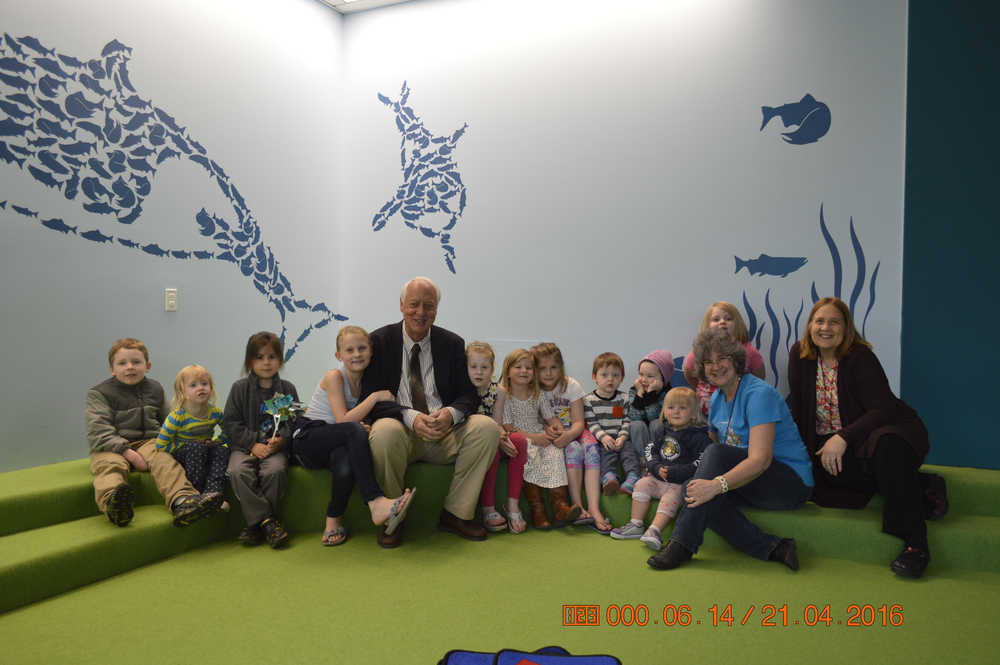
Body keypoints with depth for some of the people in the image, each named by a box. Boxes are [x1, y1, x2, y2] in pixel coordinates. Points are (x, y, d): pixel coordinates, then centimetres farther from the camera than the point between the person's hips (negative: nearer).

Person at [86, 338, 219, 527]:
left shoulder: (154, 389, 18)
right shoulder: (99, 393, 4)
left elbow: (167, 423, 29)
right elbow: (98, 432, -8)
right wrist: (128, 452, -21)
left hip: (148, 441, 3)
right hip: (111, 447, -2)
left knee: (164, 459, -29)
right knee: (110, 465, -35)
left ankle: (182, 500, -56)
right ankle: (113, 503, -68)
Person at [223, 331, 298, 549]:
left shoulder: (286, 388, 9)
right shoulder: (240, 388, 6)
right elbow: (230, 423, 1)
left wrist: (281, 439, -14)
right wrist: (253, 444, -12)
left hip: (276, 445, 0)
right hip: (245, 445, 0)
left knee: (276, 470, -31)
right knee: (238, 472, -30)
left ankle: (255, 523, -16)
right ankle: (268, 522, -23)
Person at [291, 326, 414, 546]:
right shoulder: (334, 377, -10)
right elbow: (344, 421, -19)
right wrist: (375, 396, -20)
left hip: (335, 444, 4)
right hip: (306, 440, -4)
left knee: (346, 463, -34)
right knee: (355, 430, -34)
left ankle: (333, 522, -13)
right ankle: (376, 503, -42)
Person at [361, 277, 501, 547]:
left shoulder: (452, 343, 8)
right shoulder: (379, 341, 1)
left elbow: (468, 394, 5)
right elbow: (370, 398, -7)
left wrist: (451, 413, -21)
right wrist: (410, 417, -25)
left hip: (444, 432, 3)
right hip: (401, 431, -3)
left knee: (487, 427, -23)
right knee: (384, 431, -36)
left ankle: (456, 513, -8)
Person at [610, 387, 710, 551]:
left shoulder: (698, 436, -8)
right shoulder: (663, 431, 12)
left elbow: (700, 463, -18)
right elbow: (650, 451, 10)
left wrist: (674, 473, -23)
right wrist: (657, 468, -11)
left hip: (682, 483, -6)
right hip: (658, 478, 6)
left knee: (671, 496, -30)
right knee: (642, 484, -11)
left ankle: (654, 531, -38)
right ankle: (636, 525, -6)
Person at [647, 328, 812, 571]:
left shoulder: (759, 393, -17)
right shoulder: (717, 399, 9)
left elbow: (760, 459, -28)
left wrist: (717, 484, -41)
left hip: (791, 482, -7)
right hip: (743, 480, 7)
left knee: (717, 453, -30)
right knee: (691, 488, -21)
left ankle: (682, 544, -29)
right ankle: (772, 548, -21)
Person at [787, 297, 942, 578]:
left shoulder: (860, 357, -14)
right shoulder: (800, 355, 0)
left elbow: (884, 409, -23)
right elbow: (798, 407, 4)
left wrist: (843, 438, -34)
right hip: (827, 442, 6)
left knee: (887, 445, -40)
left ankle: (915, 542, -31)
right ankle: (909, 491, -10)